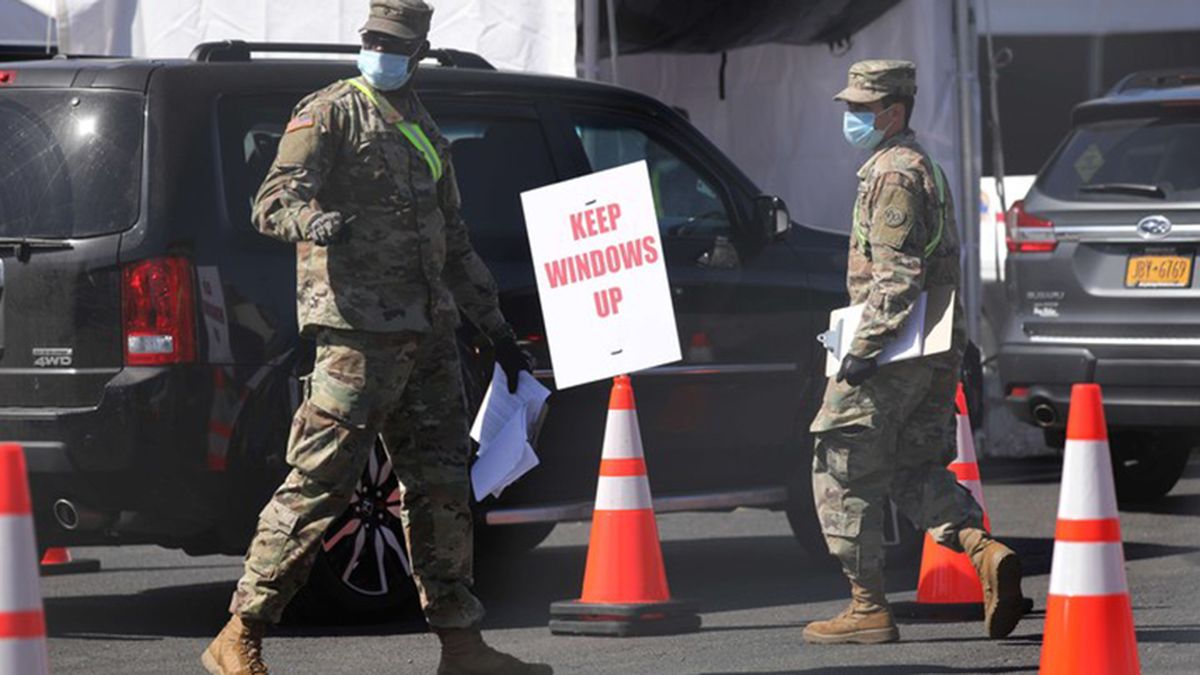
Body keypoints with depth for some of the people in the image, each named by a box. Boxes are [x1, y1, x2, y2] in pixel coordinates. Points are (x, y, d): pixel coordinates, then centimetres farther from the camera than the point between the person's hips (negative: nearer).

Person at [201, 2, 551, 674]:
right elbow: (273, 199, -12)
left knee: (443, 486, 9)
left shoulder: (424, 133, 23)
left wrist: (498, 328, 28)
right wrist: (312, 220, -35)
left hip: (429, 332, 8)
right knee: (320, 483, -11)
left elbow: (455, 244, 30)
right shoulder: (331, 113, 0)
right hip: (360, 327, -8)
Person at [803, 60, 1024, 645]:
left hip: (894, 352, -10)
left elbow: (897, 274, -21)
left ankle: (867, 607, -1)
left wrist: (864, 347, -22)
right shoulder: (922, 168, 20)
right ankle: (984, 551, -7)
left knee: (841, 468, -2)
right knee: (913, 467, 15)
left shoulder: (894, 174, -13)